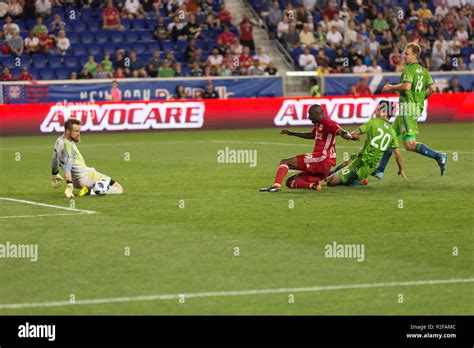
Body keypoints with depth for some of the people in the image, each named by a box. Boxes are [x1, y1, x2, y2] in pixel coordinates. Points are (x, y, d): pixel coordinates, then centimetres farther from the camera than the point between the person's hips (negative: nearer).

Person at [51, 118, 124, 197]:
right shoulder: (68, 145, -25)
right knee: (119, 188, -12)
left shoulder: (59, 141, 5)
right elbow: (67, 166, -36)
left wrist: (54, 175, 36)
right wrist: (69, 185, -45)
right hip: (85, 177, -11)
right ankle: (90, 191, -22)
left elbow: (54, 159, 21)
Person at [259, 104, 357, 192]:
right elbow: (311, 135, 41)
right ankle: (313, 185, -15)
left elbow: (341, 132, -26)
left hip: (321, 160, -11)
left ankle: (276, 185, -29)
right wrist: (292, 133, 45)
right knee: (290, 182, 9)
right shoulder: (318, 124, 21)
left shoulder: (327, 123, -10)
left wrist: (350, 137, -48)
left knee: (285, 162, -10)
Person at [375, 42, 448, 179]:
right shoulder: (423, 70, 14)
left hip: (407, 107, -10)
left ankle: (438, 156, -20)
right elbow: (432, 88, 8)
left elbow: (407, 86, -26)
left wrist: (391, 87, -11)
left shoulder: (408, 69, -11)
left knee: (410, 145, -12)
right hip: (417, 107, 10)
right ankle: (380, 170, 19)